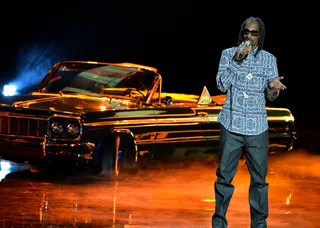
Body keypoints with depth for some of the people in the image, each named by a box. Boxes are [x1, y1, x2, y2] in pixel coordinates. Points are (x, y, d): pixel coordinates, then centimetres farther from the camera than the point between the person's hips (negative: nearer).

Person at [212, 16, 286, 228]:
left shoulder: (269, 59, 6)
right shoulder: (228, 54, 4)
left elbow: (270, 96, 4)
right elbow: (222, 85, -6)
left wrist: (274, 87, -19)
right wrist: (236, 60, -15)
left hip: (257, 127, 1)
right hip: (232, 124, -1)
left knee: (259, 177, 2)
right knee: (224, 175, 2)